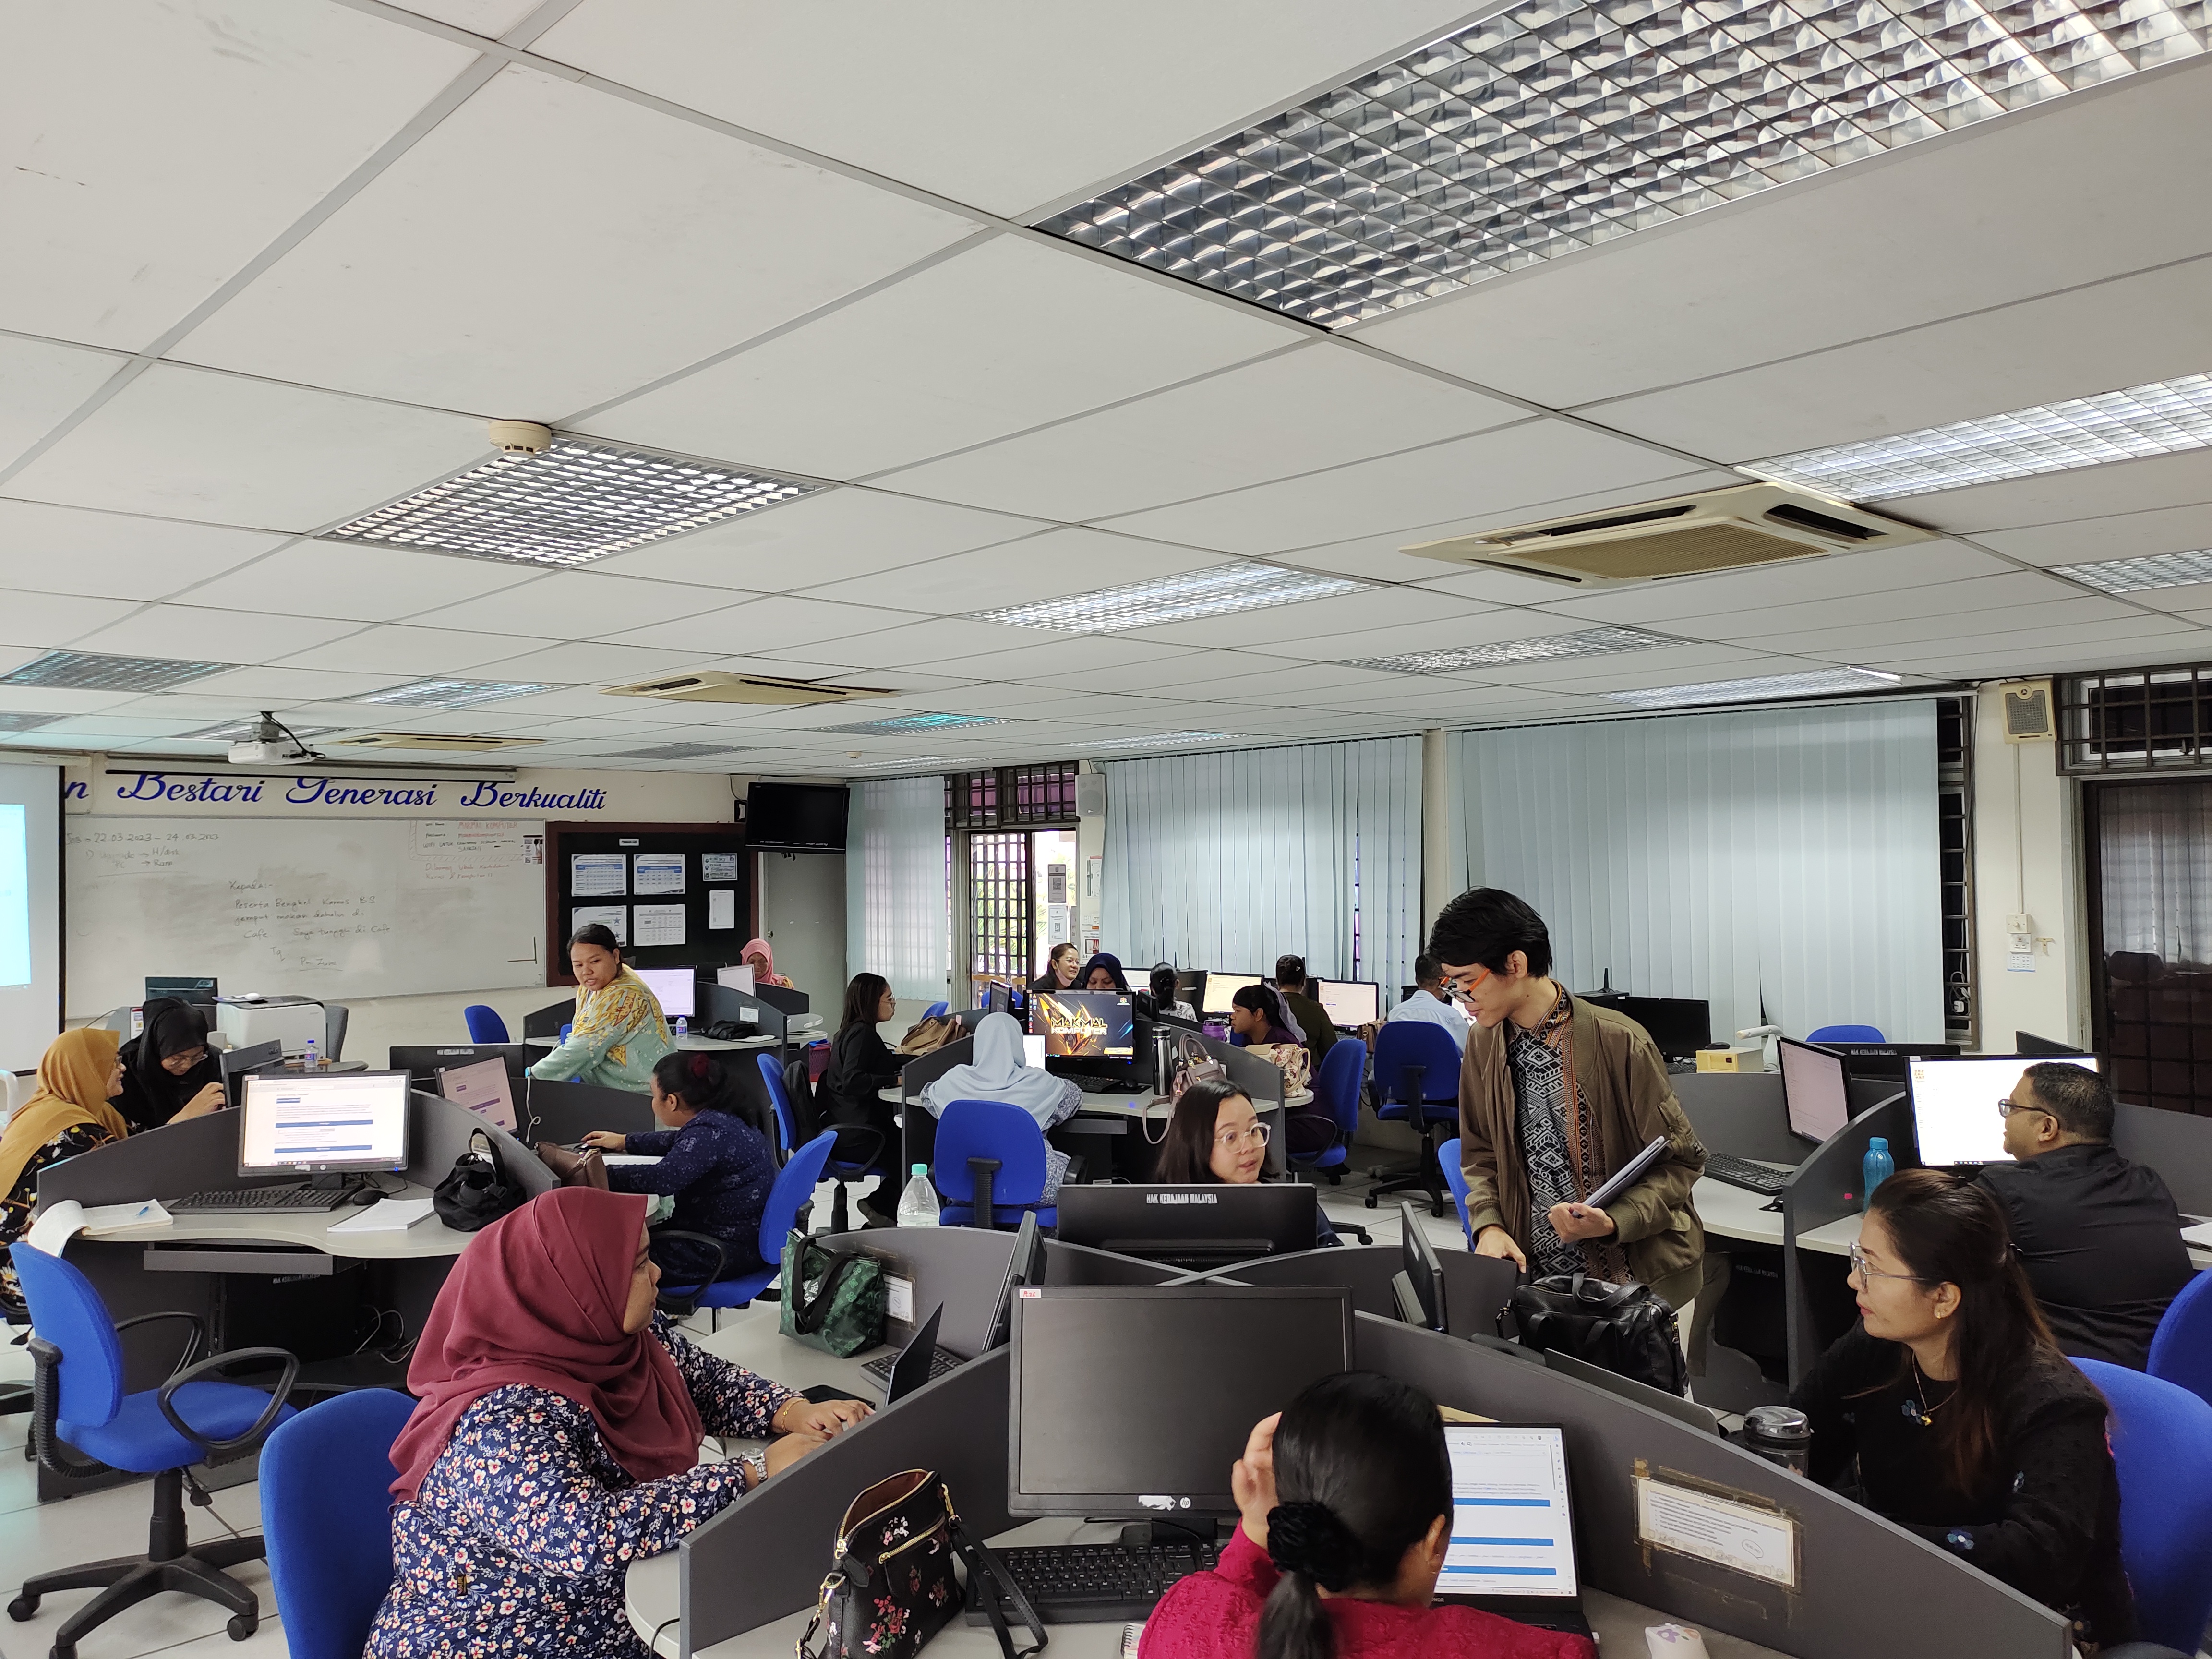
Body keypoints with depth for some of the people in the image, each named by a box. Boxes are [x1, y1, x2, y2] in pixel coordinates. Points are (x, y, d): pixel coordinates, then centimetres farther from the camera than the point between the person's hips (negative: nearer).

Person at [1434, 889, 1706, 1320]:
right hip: (1536, 1276, 4)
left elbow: (1680, 1161, -9)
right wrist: (1489, 1226, -6)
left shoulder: (1620, 1043, -16)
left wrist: (1612, 1223, -23)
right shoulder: (1484, 1043, 2)